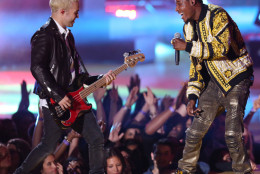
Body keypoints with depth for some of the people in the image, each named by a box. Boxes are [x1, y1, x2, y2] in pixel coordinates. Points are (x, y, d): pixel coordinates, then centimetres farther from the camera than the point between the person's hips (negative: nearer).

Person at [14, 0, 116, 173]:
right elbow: (37, 68, -24)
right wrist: (58, 96, -25)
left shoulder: (67, 36, 16)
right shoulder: (45, 35, -14)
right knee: (49, 146, -2)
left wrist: (101, 79, 9)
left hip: (73, 99, 8)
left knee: (97, 139, 3)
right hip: (53, 101, -8)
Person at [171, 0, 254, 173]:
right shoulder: (189, 27, 7)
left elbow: (222, 48, -31)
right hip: (214, 81, 7)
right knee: (195, 132, 2)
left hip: (236, 79, -7)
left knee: (232, 134, -14)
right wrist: (192, 96, 2)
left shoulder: (218, 16, -17)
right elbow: (196, 64, 12)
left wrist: (187, 46, -26)